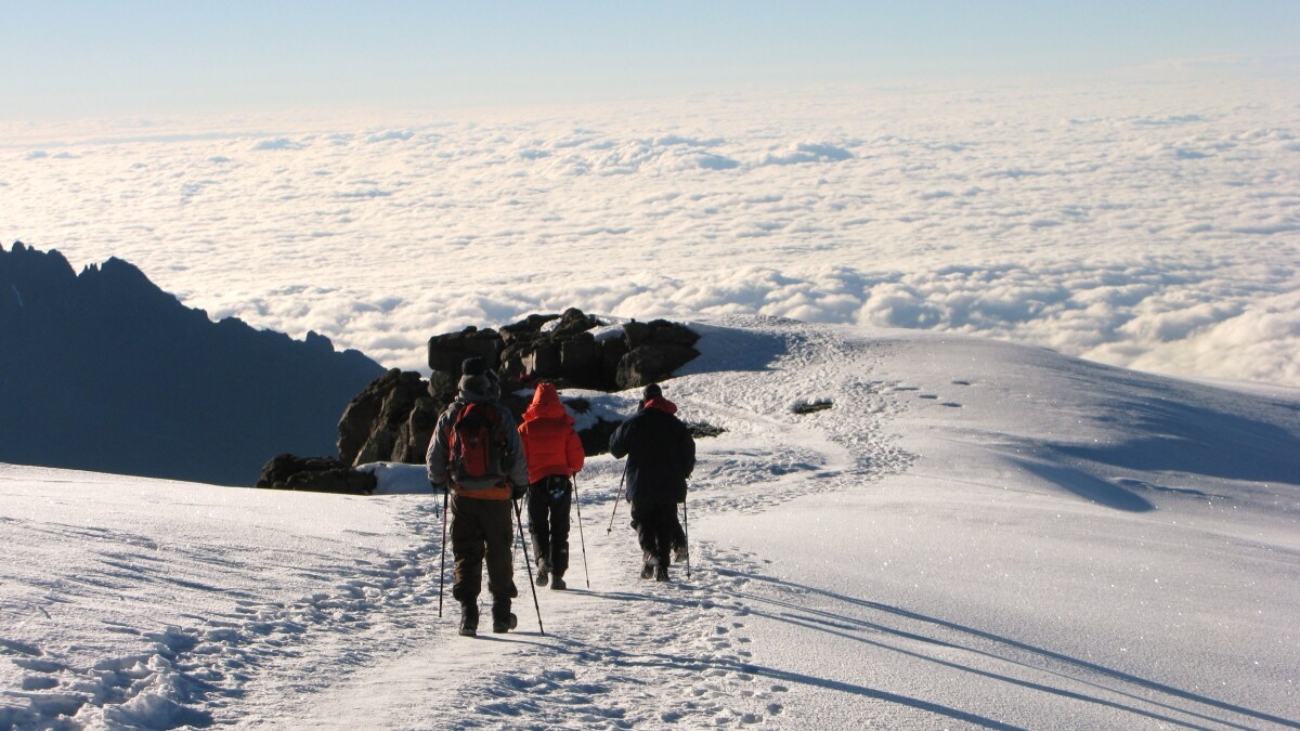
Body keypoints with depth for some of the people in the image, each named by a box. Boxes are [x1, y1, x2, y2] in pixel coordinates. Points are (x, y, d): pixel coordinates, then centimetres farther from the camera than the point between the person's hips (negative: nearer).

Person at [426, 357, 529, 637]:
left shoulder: (450, 416, -1)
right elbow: (517, 456, -5)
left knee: (466, 554, 7)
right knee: (499, 553, 11)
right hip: (497, 496, -1)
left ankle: (468, 610, -4)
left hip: (462, 495, 1)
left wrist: (439, 482, 22)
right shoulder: (501, 416, -7)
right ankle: (502, 613, 16)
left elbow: (434, 457, 4)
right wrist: (520, 485, 10)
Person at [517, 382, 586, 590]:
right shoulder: (565, 427, -5)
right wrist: (573, 470, 20)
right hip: (561, 482, 0)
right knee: (559, 530, 9)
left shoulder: (526, 428, -4)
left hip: (536, 482, 0)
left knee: (537, 526, 13)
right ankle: (557, 575, 5)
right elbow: (577, 457, -3)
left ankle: (542, 559, -14)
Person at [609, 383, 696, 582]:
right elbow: (689, 455, 6)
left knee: (644, 522, 7)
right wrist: (680, 475, 21)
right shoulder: (677, 425, 4)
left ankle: (650, 553, -19)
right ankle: (661, 567, 4)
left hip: (641, 488, -2)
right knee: (665, 526, 9)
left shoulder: (634, 422, -3)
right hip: (669, 488, 2)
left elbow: (616, 448, 2)